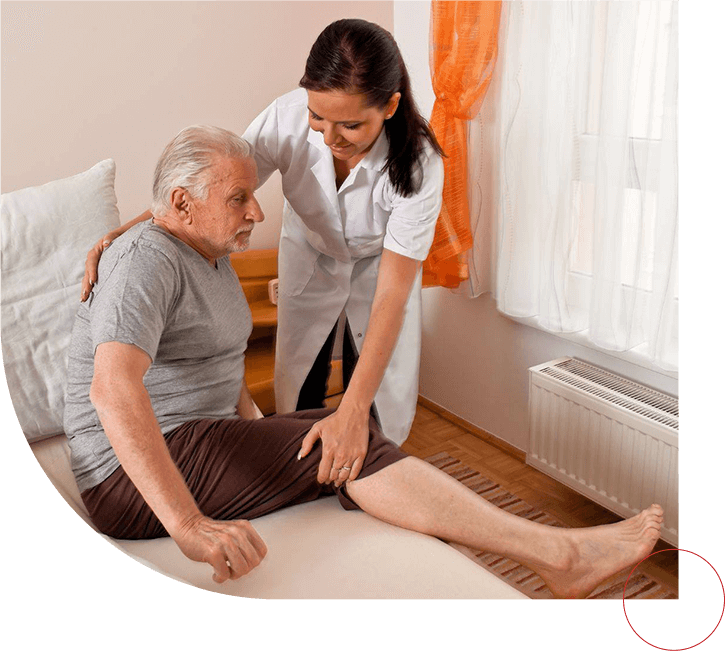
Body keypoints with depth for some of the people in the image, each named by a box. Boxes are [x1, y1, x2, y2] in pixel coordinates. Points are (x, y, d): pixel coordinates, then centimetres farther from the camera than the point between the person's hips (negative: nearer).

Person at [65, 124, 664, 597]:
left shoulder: (212, 259, 14)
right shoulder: (147, 260, -18)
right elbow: (114, 388, -33)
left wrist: (258, 438, 4)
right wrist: (190, 526, -40)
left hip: (198, 442, 9)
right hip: (135, 475, -9)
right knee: (346, 446, -21)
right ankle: (560, 553, -18)